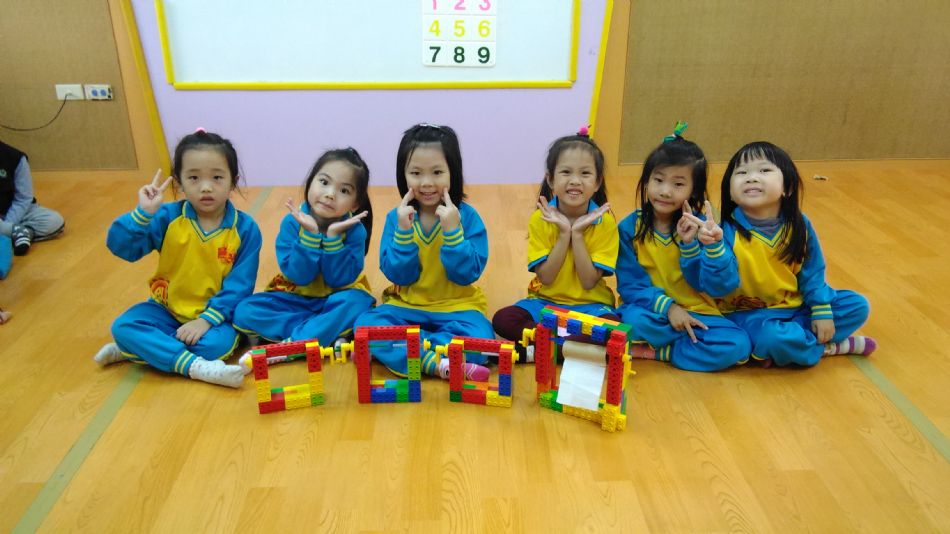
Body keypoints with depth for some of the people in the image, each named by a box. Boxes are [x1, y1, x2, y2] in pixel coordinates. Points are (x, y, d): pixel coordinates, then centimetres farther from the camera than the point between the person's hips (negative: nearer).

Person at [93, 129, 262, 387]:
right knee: (123, 327, -22)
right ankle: (195, 366, -29)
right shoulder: (168, 217, -8)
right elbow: (120, 247, -14)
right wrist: (143, 213, -28)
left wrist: (206, 320, -23)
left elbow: (239, 286, -13)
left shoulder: (245, 229, -12)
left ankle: (139, 348, -12)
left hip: (213, 314, -2)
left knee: (220, 343, -32)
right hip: (167, 308, 2)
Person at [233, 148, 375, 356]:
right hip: (295, 296, 2)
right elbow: (300, 277, -20)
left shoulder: (354, 229, -16)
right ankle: (330, 333, -23)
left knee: (357, 302, -35)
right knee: (244, 311, -20)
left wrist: (333, 236, -31)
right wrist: (311, 234, -31)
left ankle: (293, 343, -27)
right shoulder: (292, 222, -15)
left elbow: (339, 280, -21)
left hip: (336, 298, -2)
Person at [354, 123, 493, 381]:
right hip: (407, 306, 2)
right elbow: (398, 276, -8)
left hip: (455, 307, -2)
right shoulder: (397, 217, -3)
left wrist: (452, 230, -23)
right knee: (365, 324, -24)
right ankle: (439, 364, -29)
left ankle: (405, 351, -19)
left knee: (479, 336, -31)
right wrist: (403, 231, -20)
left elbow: (467, 275, -13)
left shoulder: (467, 216, -9)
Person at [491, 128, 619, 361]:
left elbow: (589, 282, -13)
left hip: (590, 304, -1)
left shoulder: (605, 222, -9)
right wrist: (564, 233, -21)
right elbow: (546, 277, -11)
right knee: (502, 320, -25)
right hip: (545, 301, 1)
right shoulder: (539, 220, -7)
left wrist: (577, 233, -21)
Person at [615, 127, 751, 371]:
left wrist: (713, 246, -32)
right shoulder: (629, 227, -7)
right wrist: (666, 306, -21)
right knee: (634, 318, -34)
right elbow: (629, 284, -8)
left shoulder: (700, 227, -7)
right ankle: (699, 343, -9)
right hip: (653, 311, -1)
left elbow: (720, 286, -15)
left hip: (694, 312, 1)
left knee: (737, 345, -23)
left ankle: (657, 352, -10)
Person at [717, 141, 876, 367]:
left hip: (794, 306, 5)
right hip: (750, 313, -5)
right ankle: (827, 347, -3)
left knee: (858, 306, 2)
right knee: (773, 338, -34)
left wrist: (822, 311, -5)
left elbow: (812, 273, 3)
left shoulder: (799, 225, -7)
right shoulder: (729, 231, -22)